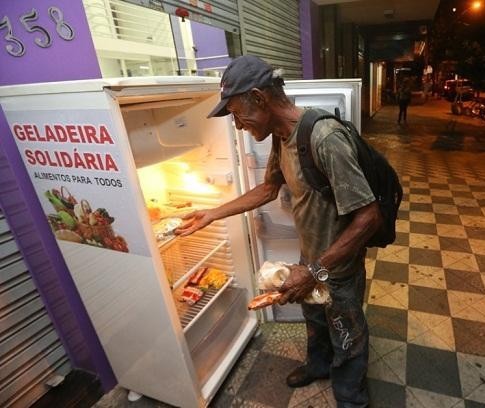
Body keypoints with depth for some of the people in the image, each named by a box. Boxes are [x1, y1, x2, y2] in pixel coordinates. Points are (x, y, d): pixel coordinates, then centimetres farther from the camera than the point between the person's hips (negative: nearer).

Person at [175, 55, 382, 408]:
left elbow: (369, 217, -31)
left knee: (347, 342, 20)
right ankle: (319, 365, 62)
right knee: (315, 322, 32)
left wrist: (317, 270, -28)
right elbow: (269, 188, 8)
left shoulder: (325, 139, -33)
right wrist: (213, 214, 9)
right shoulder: (280, 136, -5)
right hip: (312, 261, 8)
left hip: (339, 268, -7)